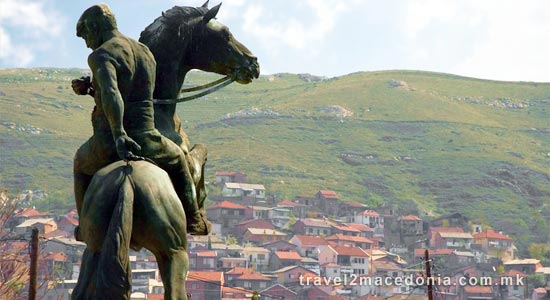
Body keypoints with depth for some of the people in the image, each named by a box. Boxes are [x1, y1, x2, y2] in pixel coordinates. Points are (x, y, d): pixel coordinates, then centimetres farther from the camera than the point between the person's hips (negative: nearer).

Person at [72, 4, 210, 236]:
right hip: (147, 142, 4)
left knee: (81, 164, 33)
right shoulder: (146, 53, 14)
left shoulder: (100, 55, -9)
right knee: (177, 159, 38)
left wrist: (119, 137, -32)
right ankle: (193, 219, 42)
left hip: (107, 145, -4)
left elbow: (111, 95, -29)